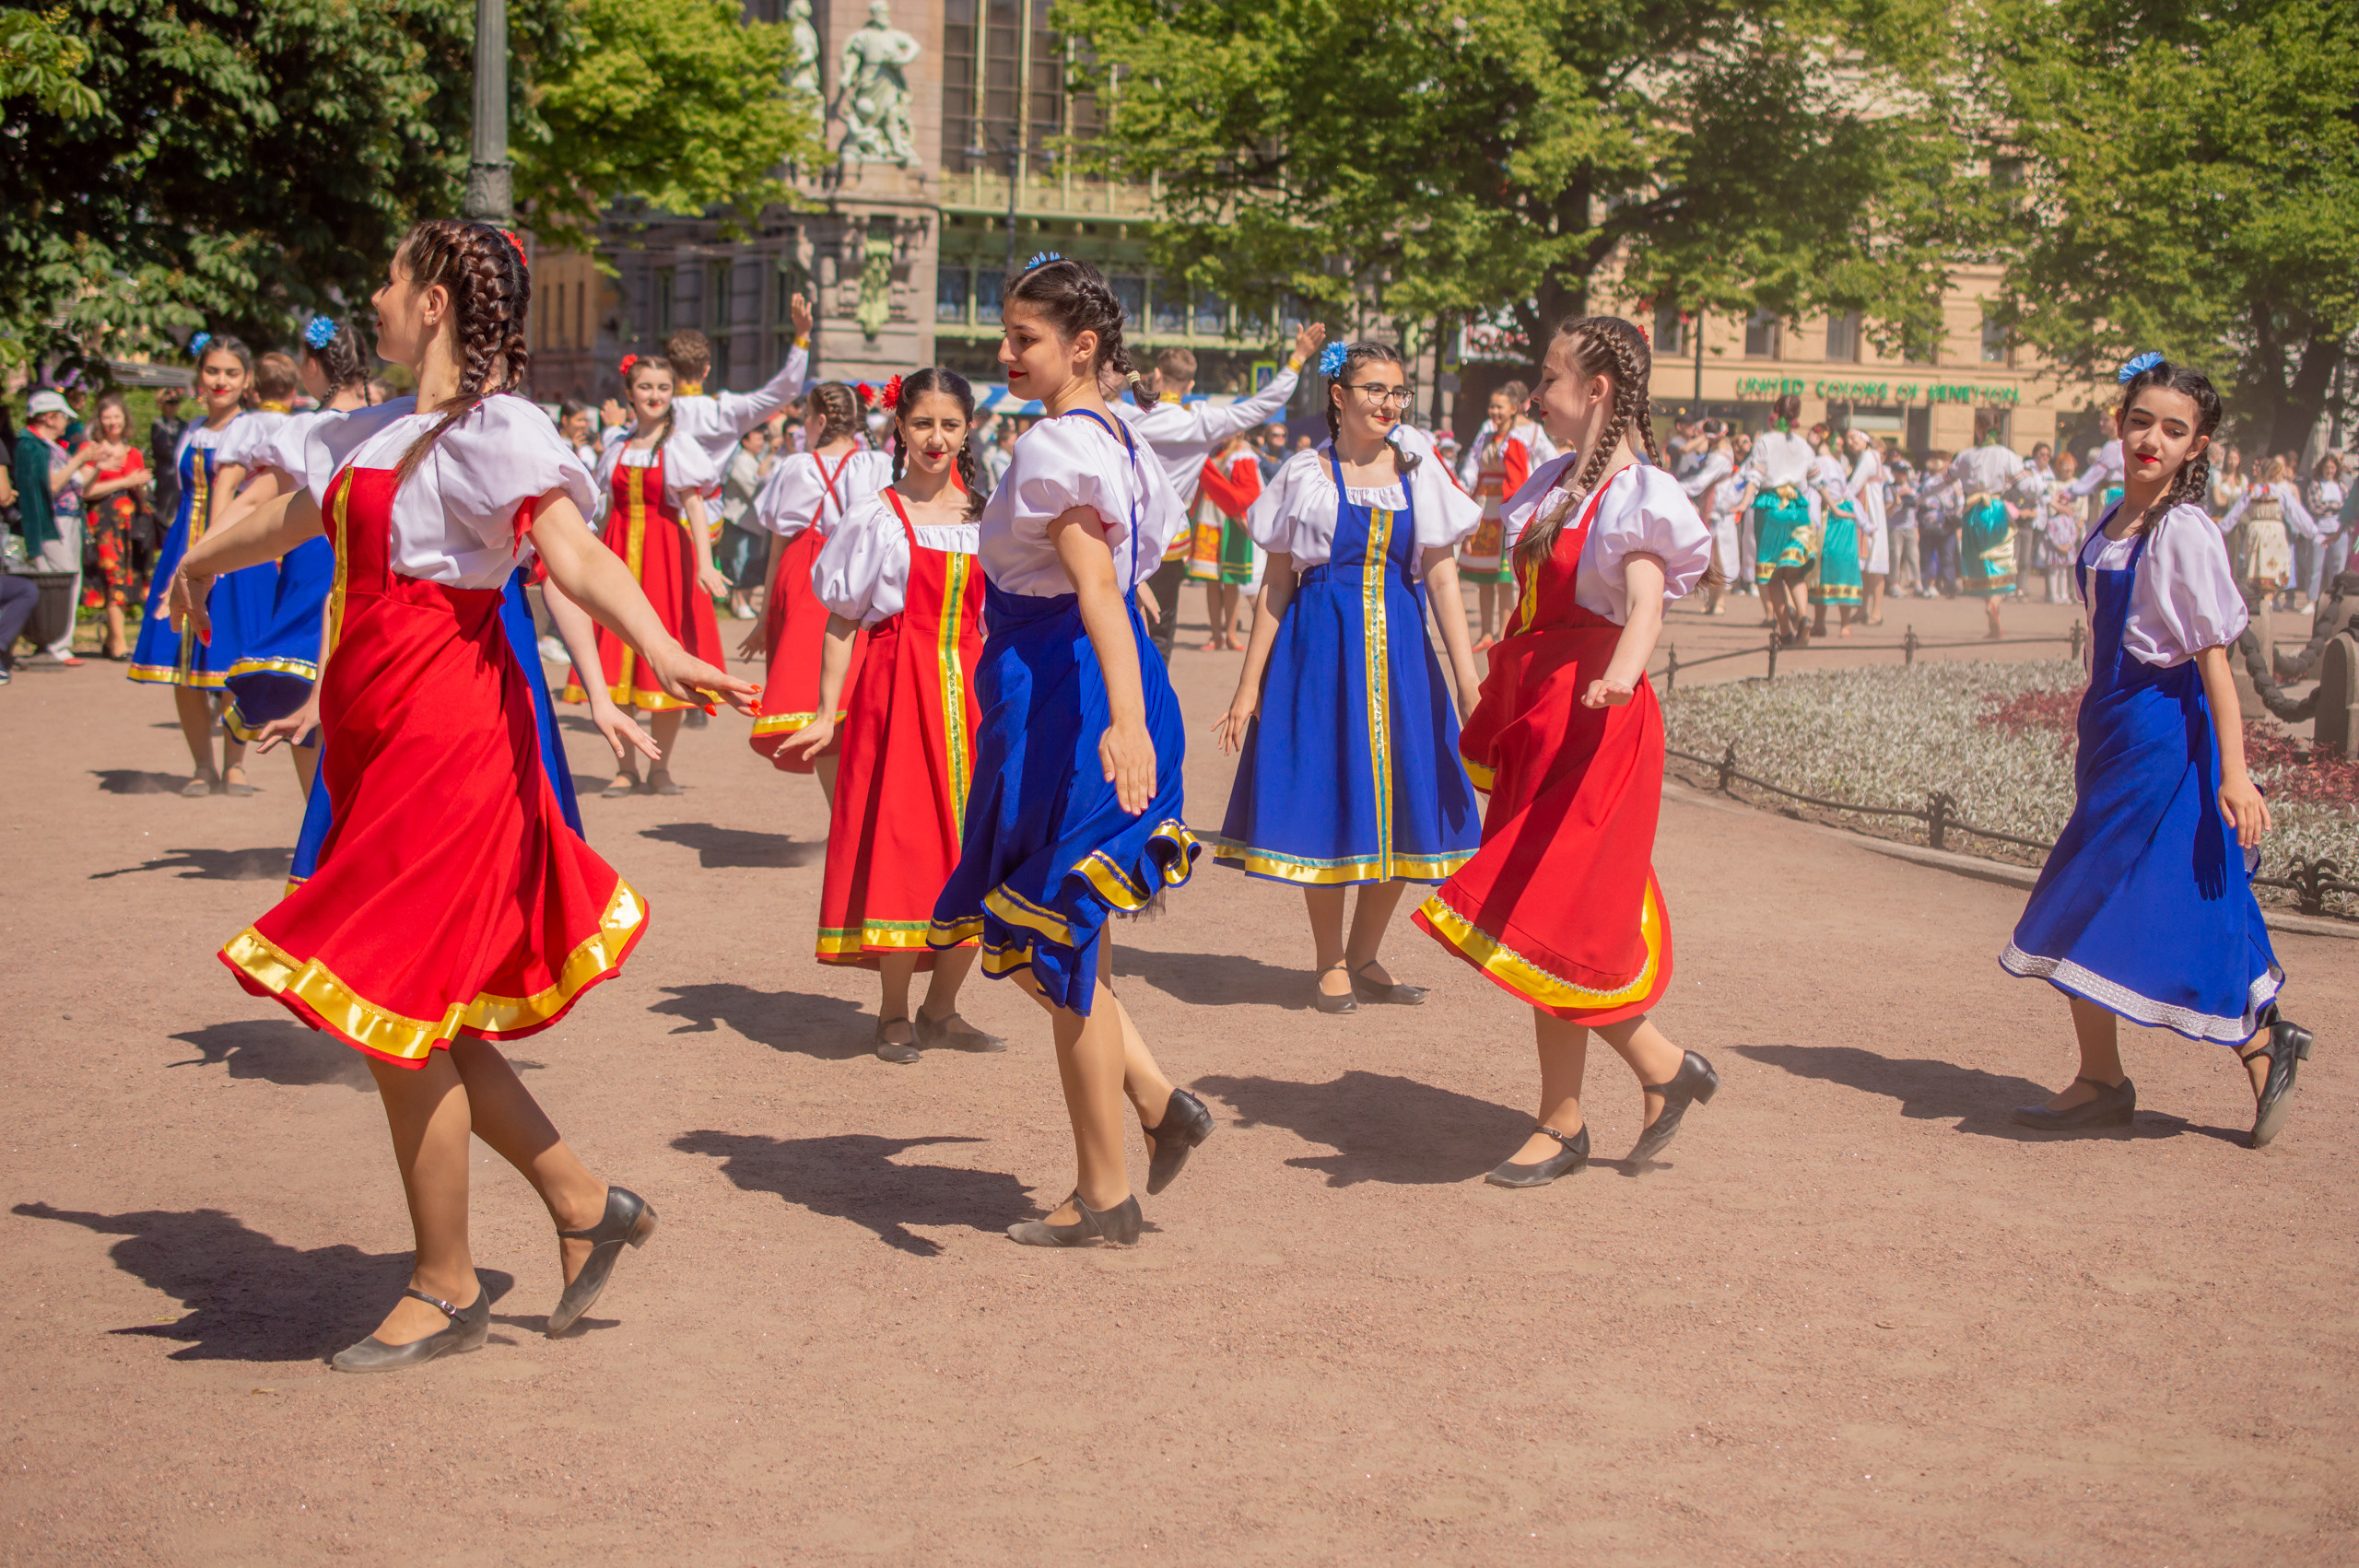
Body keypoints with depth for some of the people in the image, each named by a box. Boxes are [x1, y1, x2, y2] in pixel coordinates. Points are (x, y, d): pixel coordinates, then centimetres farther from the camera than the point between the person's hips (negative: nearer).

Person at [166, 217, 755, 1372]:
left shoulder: (498, 431, -10)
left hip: (447, 734, -8)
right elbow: (289, 519, 35)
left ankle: (445, 1291, 10)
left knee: (396, 1013, -4)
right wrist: (198, 565, 53)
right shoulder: (382, 434, 16)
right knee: (420, 1013, 9)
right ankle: (585, 1206, 22)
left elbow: (572, 550, -26)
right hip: (378, 735, 8)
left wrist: (659, 647, -45)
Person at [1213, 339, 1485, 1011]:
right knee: (1325, 804, 0)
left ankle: (1364, 959, 18)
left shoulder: (1419, 471, 7)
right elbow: (1277, 585, 3)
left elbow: (1442, 578, 4)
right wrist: (1249, 684, 0)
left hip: (1398, 647, 3)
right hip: (1320, 646, -2)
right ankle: (1329, 964, 14)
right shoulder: (1305, 476, 1)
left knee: (1402, 807, 2)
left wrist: (1469, 677, -3)